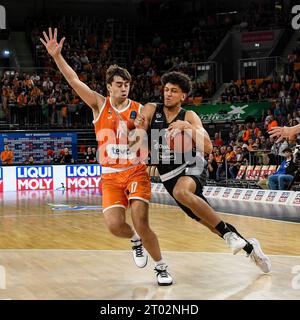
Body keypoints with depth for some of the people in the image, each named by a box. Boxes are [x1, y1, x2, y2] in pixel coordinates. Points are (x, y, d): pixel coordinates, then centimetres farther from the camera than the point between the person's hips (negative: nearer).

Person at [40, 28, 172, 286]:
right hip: (110, 175, 1)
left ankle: (161, 267, 9)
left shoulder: (139, 110, 0)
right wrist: (57, 56, -18)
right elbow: (74, 81, -8)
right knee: (114, 225, -13)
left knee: (141, 224, -11)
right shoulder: (99, 105, 1)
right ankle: (135, 240, 23)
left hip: (136, 172, -1)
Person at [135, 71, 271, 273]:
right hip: (170, 176, 4)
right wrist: (139, 127, -27)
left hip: (192, 167, -4)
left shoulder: (189, 117, -7)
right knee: (210, 222, 6)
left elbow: (208, 148, -16)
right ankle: (249, 247, 27)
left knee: (181, 192, -39)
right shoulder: (151, 110, -1)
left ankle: (229, 233, -27)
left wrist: (187, 127, -28)